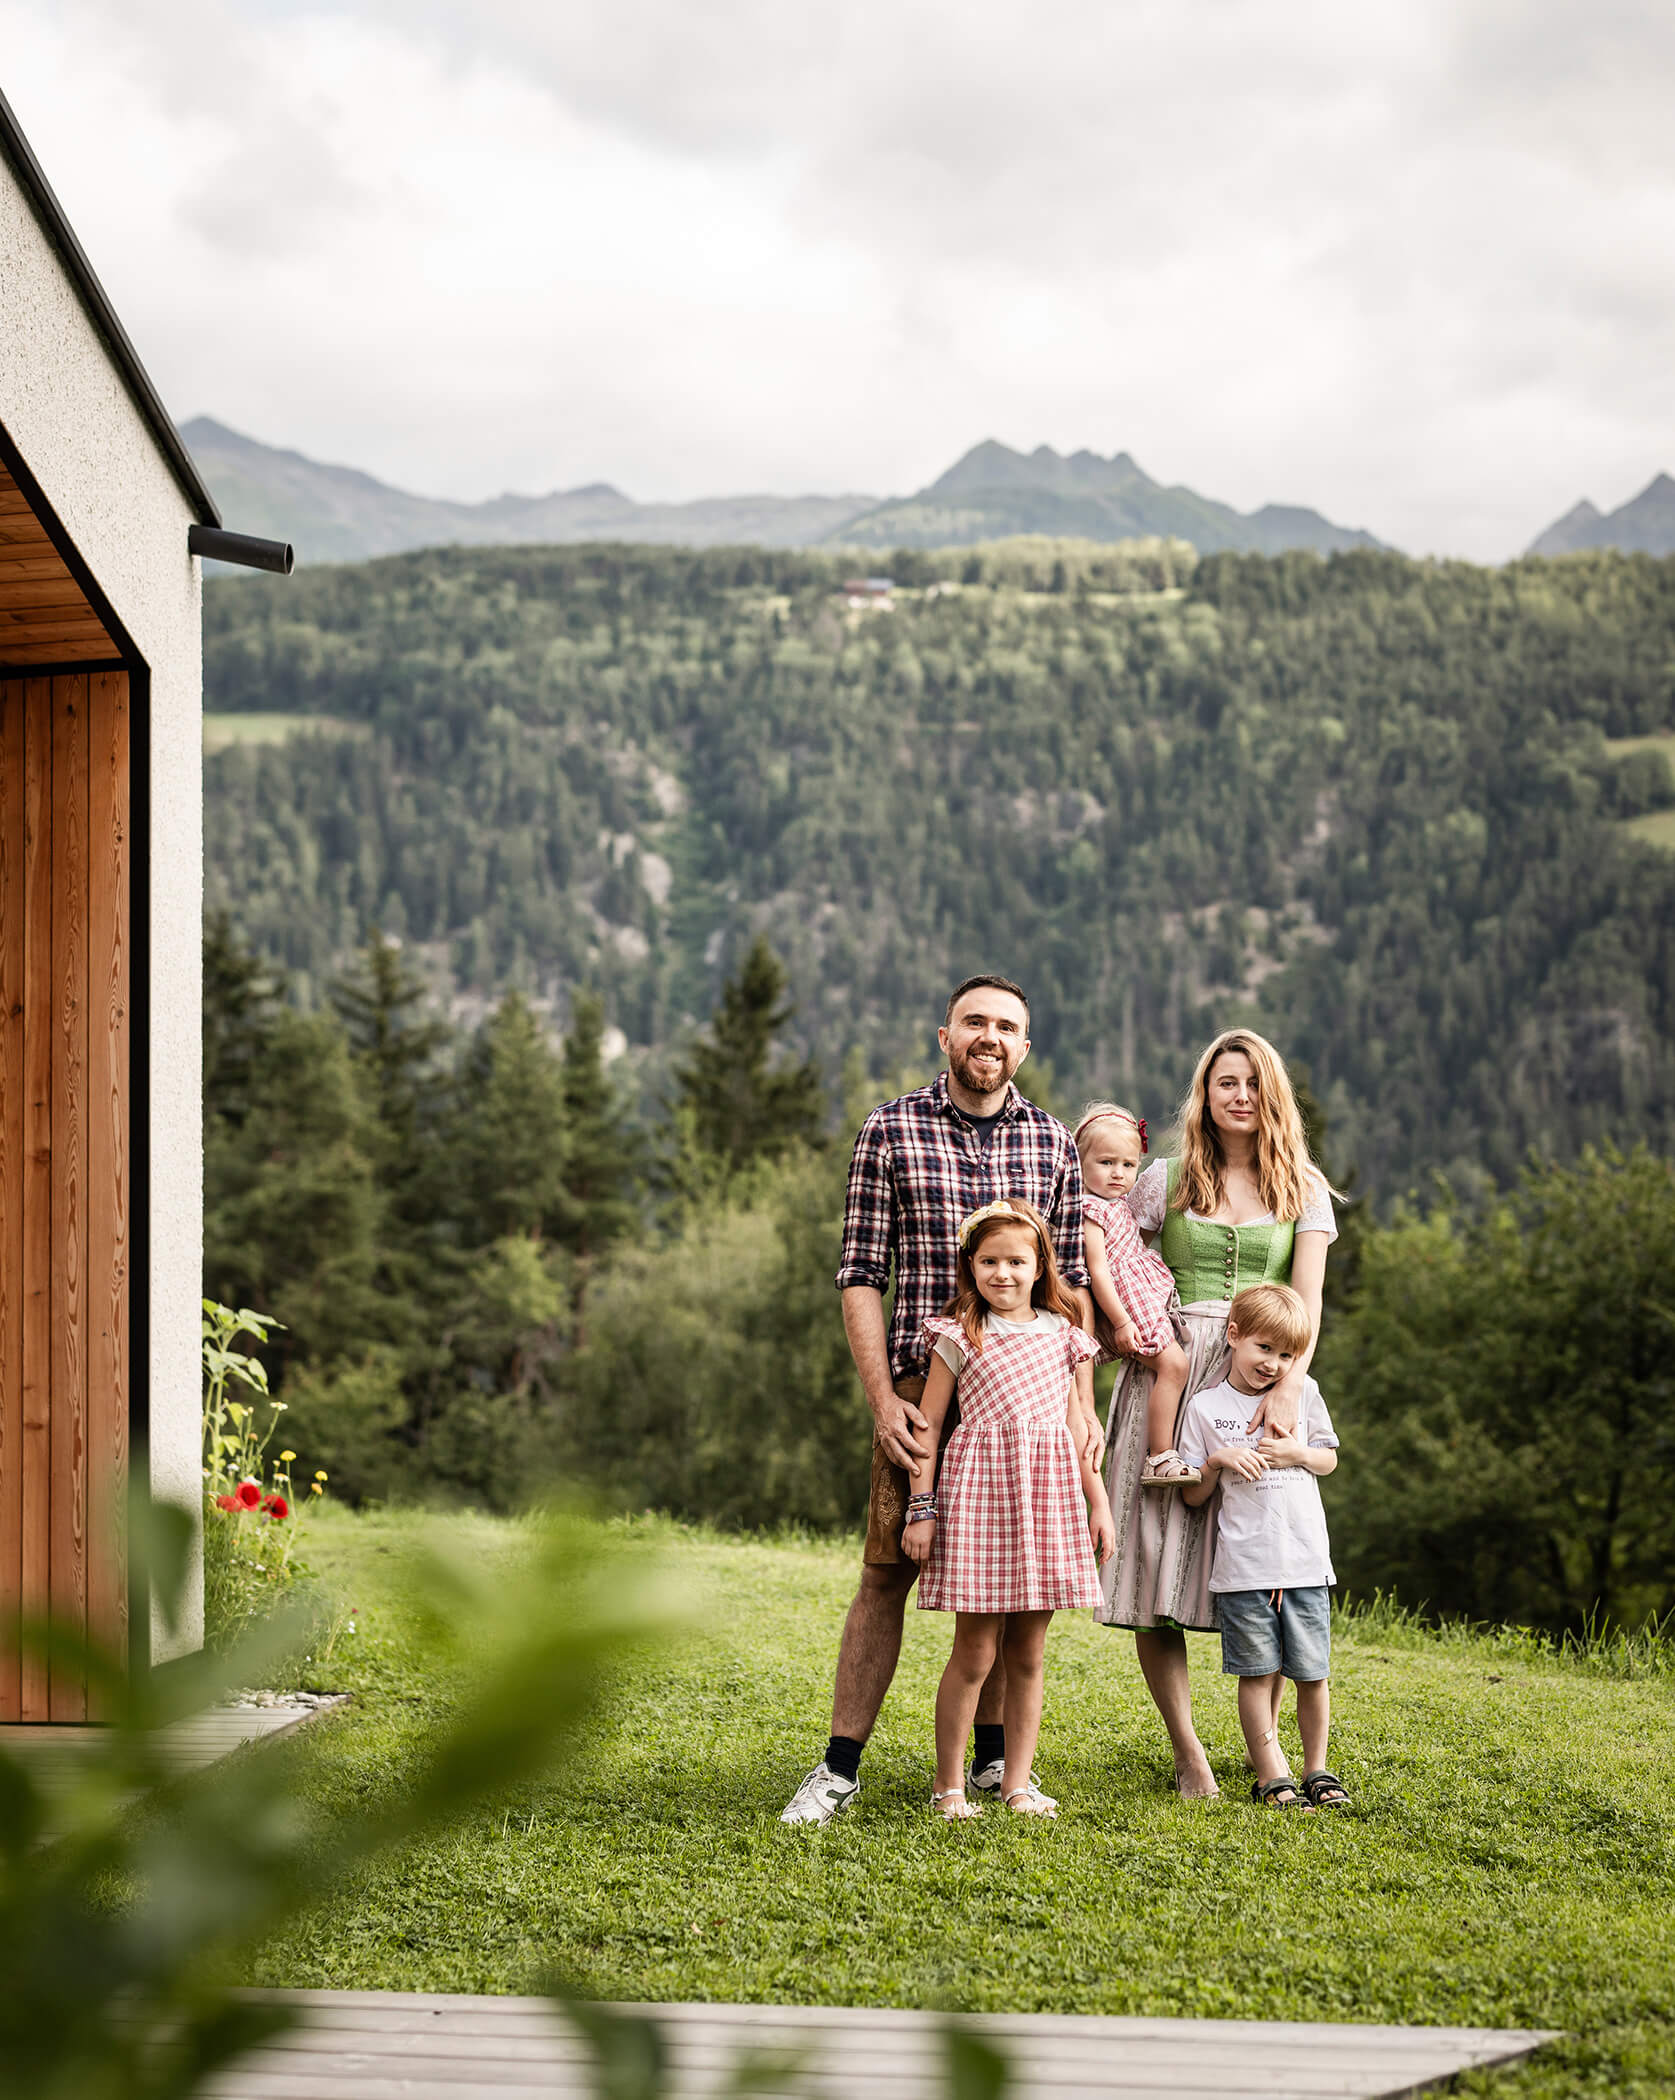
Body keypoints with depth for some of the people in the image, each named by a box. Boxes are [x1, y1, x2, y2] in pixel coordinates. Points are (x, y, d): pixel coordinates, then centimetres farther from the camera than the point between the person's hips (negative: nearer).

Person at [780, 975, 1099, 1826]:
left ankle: (993, 1756, 20)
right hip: (922, 1386, -3)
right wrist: (883, 1398, -9)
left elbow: (1070, 1283, 12)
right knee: (886, 1572, -3)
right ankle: (840, 1767, 2)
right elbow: (861, 1275, -1)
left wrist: (1081, 1399, 4)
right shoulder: (892, 1130, 1)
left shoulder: (1052, 1142, 9)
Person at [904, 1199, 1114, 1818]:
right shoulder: (959, 1336, 1)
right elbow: (928, 1424, 0)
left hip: (1050, 1492, 4)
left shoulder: (1063, 1336, 11)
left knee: (1028, 1653, 8)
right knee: (975, 1652, -2)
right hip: (980, 1487, -4)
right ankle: (948, 1785, 8)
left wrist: (1099, 1505, 12)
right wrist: (921, 1507, -5)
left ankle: (1017, 1781, 16)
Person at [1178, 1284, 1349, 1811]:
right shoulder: (1205, 1407, 2)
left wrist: (1299, 1453, -2)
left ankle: (1317, 1770, 18)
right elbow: (1191, 1495, 4)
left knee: (1313, 1673, 4)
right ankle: (1271, 1777, 8)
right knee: (1259, 1673, 1)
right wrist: (1219, 1461, -14)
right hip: (1243, 1565, -2)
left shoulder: (1304, 1393, 8)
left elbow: (1330, 1459, 18)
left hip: (1306, 1563, 2)